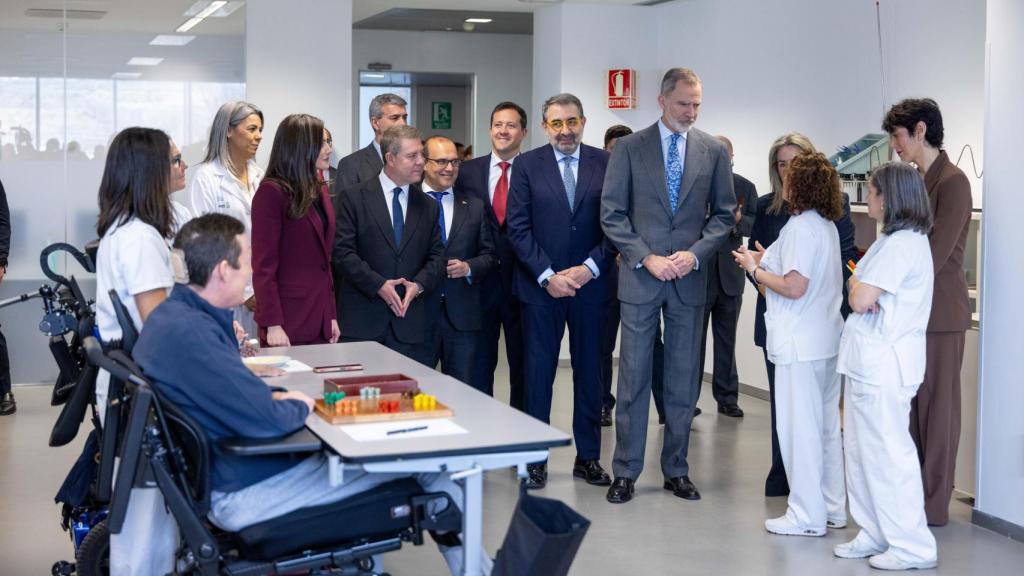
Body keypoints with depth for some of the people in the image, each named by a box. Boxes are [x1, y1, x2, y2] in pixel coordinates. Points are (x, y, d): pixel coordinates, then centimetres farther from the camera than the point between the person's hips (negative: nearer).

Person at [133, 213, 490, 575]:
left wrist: (275, 396, -1)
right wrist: (299, 405, -8)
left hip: (223, 472, 11)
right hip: (243, 493, -11)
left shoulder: (174, 314, 5)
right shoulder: (190, 332, -28)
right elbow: (265, 420, -29)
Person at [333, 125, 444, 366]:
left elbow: (437, 255, 11)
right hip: (362, 321, -3)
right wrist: (378, 285, -14)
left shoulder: (428, 206, 15)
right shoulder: (354, 198, 2)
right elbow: (343, 251, -5)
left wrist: (419, 284, -8)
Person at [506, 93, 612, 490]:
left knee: (590, 372, 9)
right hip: (541, 287, -1)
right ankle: (535, 458, 13)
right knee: (538, 373, 4)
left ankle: (588, 457, 19)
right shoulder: (528, 165, 1)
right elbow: (518, 228, -3)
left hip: (590, 284, 1)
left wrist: (589, 268, -11)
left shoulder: (605, 163, 3)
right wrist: (547, 276, -11)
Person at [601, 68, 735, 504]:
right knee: (634, 378, 1)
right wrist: (646, 258, -11)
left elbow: (724, 214, 7)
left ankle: (676, 470, 18)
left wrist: (695, 254, -8)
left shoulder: (714, 151, 6)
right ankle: (626, 472, 10)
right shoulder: (629, 148, 0)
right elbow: (612, 214, -2)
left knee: (683, 381, 8)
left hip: (688, 279, 2)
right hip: (640, 277, -2)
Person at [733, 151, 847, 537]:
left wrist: (755, 269, -7)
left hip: (800, 344, -9)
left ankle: (807, 515, 4)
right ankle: (832, 507, 23)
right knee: (827, 426, 15)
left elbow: (795, 287, -20)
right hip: (827, 341, 9)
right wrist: (770, 262, 16)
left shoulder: (800, 226, -15)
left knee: (800, 428, -2)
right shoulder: (827, 226, 11)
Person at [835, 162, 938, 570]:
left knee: (888, 452, -5)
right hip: (869, 359, 10)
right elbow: (861, 297, 15)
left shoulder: (903, 244, -17)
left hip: (885, 363, -10)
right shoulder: (893, 239, 17)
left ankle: (913, 547, 2)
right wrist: (861, 288, -4)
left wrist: (857, 286, 0)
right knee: (861, 449, 15)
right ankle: (876, 533, 24)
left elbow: (859, 300, -19)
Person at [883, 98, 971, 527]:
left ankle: (933, 504, 9)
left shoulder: (952, 182, -12)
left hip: (939, 312, -8)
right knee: (910, 405, 10)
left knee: (936, 405, 0)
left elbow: (936, 254, -18)